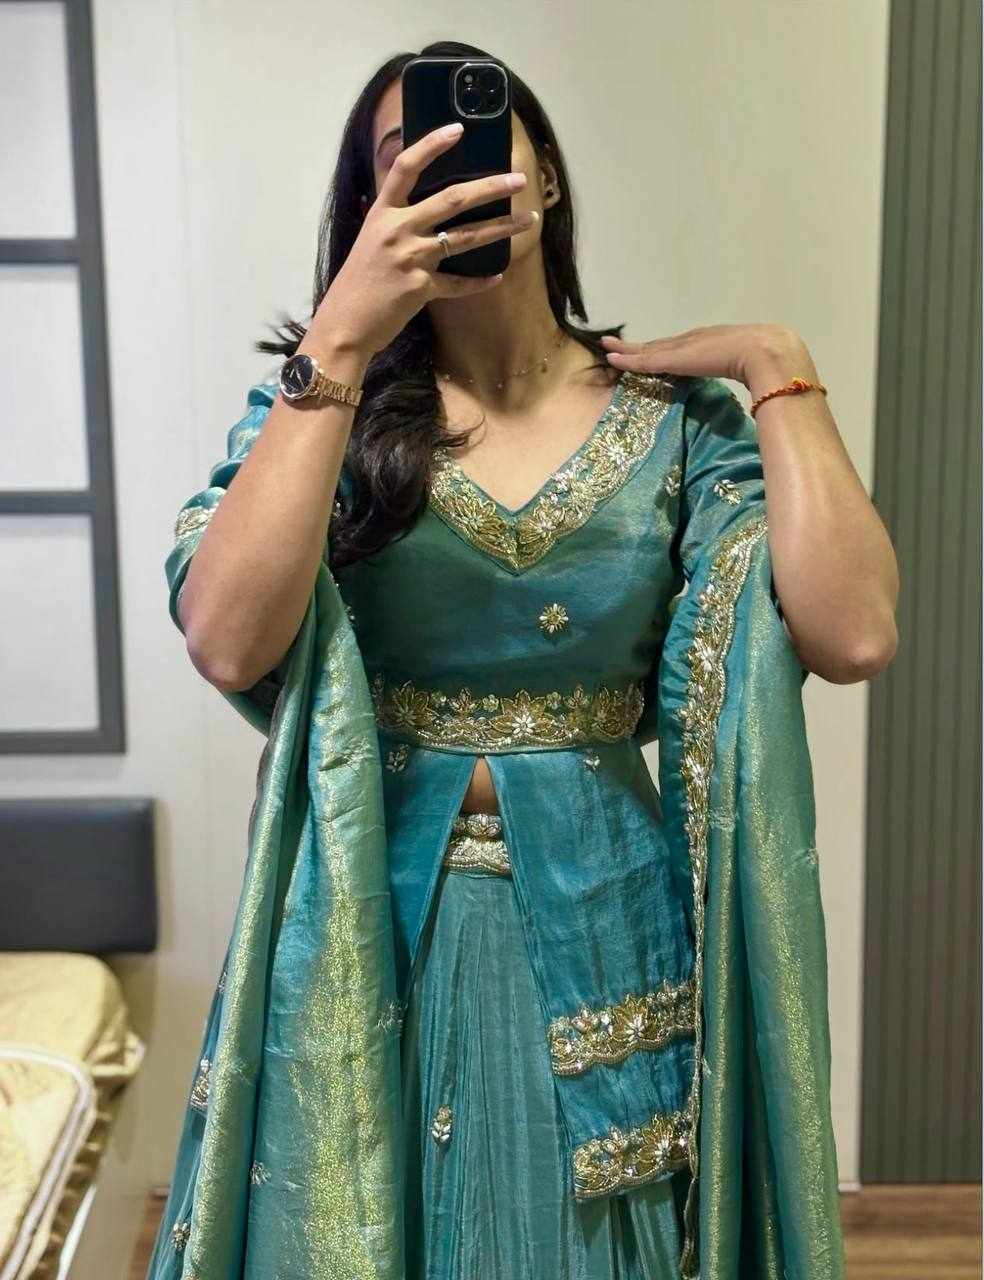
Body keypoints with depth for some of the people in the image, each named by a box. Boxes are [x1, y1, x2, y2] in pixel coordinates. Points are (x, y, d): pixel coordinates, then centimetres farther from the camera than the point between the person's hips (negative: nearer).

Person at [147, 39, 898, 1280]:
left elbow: (852, 632, -13)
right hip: (373, 924, 0)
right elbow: (227, 643, -21)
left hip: (604, 930, 1)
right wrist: (343, 336, -23)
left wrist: (779, 372, -11)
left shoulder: (675, 415, -1)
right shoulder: (325, 399, -3)